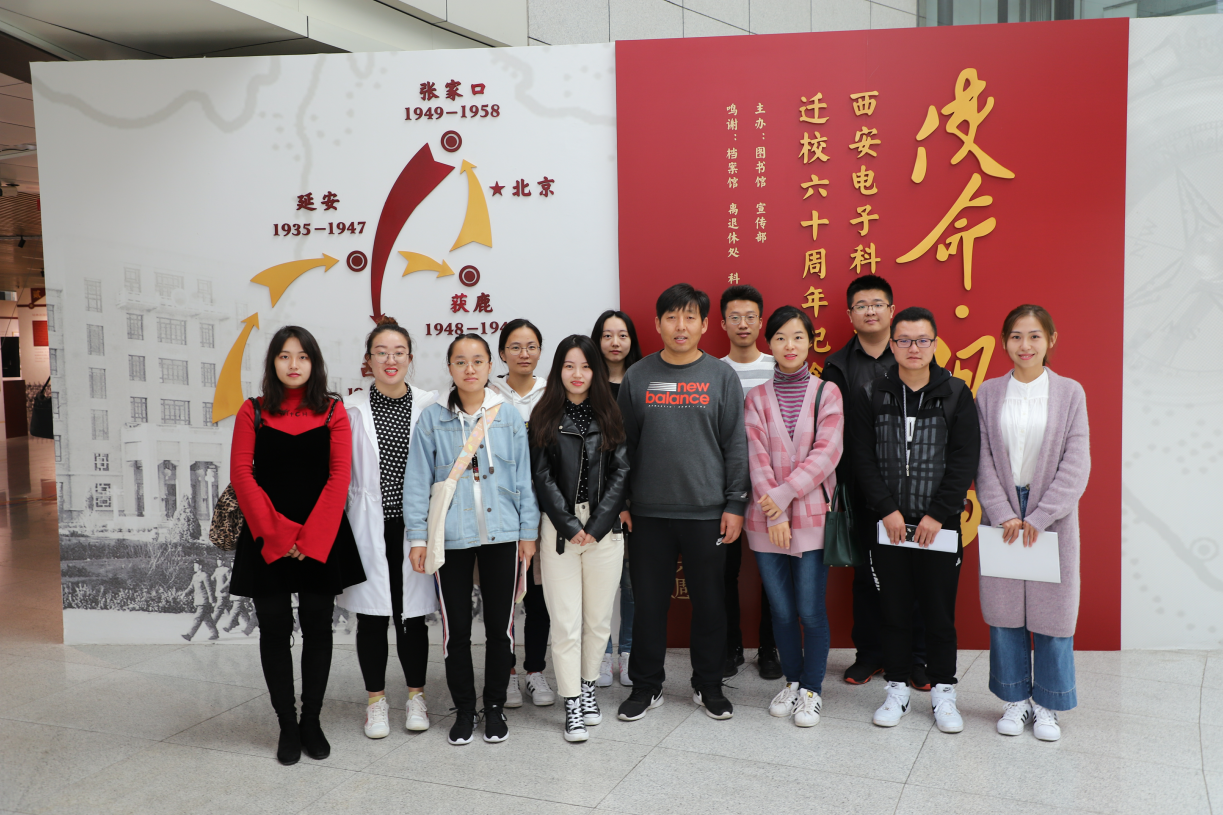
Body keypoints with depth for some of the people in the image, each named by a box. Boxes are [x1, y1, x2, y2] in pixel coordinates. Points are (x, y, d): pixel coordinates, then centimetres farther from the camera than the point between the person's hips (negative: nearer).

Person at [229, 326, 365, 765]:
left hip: (321, 537, 0)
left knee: (317, 627, 6)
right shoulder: (253, 412, 4)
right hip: (266, 539, 0)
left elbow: (339, 475, -5)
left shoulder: (333, 412, 2)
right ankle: (287, 725, 17)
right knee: (274, 629, 5)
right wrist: (276, 535, -13)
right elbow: (242, 474, -3)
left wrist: (311, 536, -13)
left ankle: (312, 720, 19)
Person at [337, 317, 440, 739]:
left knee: (412, 614, 8)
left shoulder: (429, 405, 1)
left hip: (413, 524, 0)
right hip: (369, 525, 0)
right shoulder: (351, 409, 1)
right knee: (372, 615, 7)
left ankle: (416, 695, 26)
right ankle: (376, 700, 24)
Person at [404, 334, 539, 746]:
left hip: (501, 534, 1)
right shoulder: (432, 418, 0)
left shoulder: (509, 415, 2)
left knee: (500, 625, 8)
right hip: (450, 537, 0)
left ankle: (495, 706, 25)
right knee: (456, 628, 7)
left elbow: (524, 477, 5)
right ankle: (464, 709, 24)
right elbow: (418, 481, 1)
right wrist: (417, 537, -2)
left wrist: (528, 532, 3)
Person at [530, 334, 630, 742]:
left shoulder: (609, 417, 6)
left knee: (598, 617, 9)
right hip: (560, 528, -1)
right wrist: (570, 525, -9)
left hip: (604, 528, 2)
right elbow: (543, 478, -1)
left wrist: (597, 524, -8)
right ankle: (572, 706, 8)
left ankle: (588, 688, 28)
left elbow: (620, 472, 1)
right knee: (566, 621, -1)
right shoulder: (545, 418, 3)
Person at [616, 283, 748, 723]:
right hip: (648, 513, 1)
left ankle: (708, 684, 26)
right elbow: (623, 444, 7)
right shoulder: (637, 377, 4)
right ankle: (646, 686, 24)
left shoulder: (721, 376, 2)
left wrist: (735, 504, -4)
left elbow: (736, 445, 1)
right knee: (648, 602, 8)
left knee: (709, 601, 9)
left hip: (707, 512, -1)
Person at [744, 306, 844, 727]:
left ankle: (812, 689, 18)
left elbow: (827, 452, -8)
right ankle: (792, 680, 28)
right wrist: (773, 515, -11)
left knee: (810, 609, 1)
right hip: (766, 519, 2)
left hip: (812, 515, -1)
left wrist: (784, 494, -15)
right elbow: (757, 457, -2)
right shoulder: (757, 397, 5)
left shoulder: (827, 393, 1)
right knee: (781, 609, 9)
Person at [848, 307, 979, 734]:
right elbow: (863, 457, -1)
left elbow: (965, 460, -3)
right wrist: (887, 510, -10)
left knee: (940, 613, 7)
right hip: (889, 524, 1)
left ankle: (943, 691, 22)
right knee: (895, 612, 9)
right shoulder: (871, 395, 2)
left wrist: (938, 514, -10)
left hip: (940, 524, 0)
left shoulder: (956, 394, 1)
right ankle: (897, 689, 22)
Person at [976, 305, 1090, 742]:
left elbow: (1075, 465, -5)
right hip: (1001, 515, 1)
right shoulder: (988, 393, 3)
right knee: (1003, 610, 6)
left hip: (1052, 516, -1)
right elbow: (982, 460, 0)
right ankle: (1014, 700, 22)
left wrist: (1038, 518, -12)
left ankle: (1047, 705, 20)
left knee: (1051, 610, 4)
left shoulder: (1070, 393, -1)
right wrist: (1004, 514, -11)